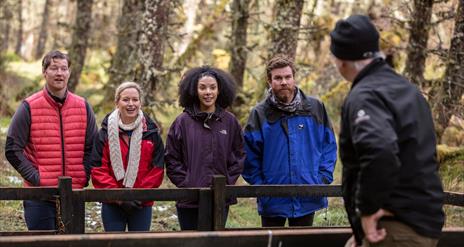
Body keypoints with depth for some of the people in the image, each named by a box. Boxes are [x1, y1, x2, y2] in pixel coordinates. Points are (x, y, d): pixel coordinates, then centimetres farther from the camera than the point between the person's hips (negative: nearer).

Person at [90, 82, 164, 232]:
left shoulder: (151, 132, 2)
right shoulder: (106, 132, -1)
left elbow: (157, 169, 0)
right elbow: (98, 170, -5)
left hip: (142, 205, 1)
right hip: (112, 204, -1)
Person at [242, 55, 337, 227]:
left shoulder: (315, 108, 3)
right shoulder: (260, 114, -1)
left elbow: (329, 145, 7)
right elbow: (249, 156, 1)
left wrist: (324, 178, -2)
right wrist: (259, 184, -6)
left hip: (308, 198, 1)